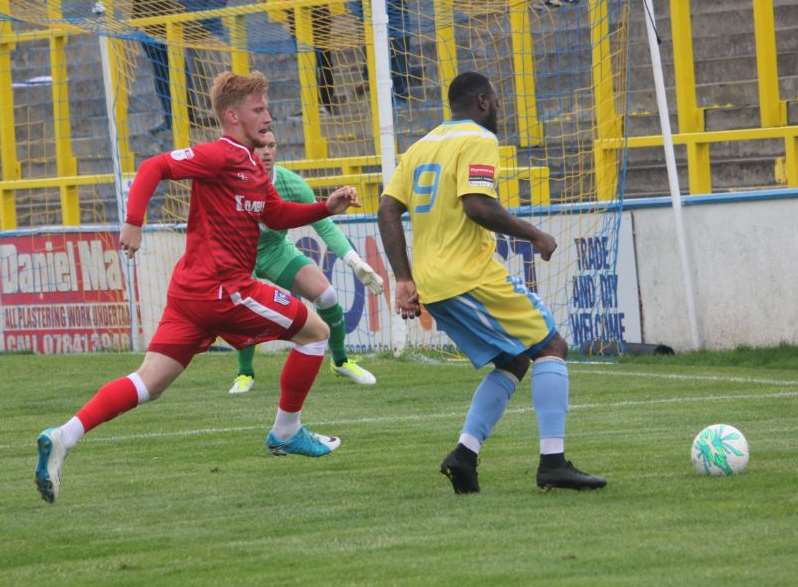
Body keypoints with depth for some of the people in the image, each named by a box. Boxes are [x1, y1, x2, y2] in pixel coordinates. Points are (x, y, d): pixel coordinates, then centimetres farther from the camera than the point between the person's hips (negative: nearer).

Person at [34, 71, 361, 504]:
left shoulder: (252, 166, 19)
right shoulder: (220, 156, -11)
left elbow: (278, 216, 27)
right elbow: (153, 168, -18)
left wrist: (327, 207, 15)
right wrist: (133, 223, -26)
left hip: (190, 291, 9)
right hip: (221, 289, -9)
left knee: (148, 384, 3)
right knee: (315, 331, 7)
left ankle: (63, 438, -10)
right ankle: (286, 433, 17)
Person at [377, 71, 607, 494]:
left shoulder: (422, 146, 19)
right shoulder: (478, 140, -6)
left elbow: (388, 210, 11)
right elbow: (477, 205, -20)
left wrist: (405, 281, 9)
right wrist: (534, 236, -9)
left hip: (431, 285, 8)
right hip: (470, 278, -8)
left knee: (513, 361, 18)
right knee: (551, 346, 0)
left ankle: (464, 453, 1)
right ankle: (552, 462, -12)